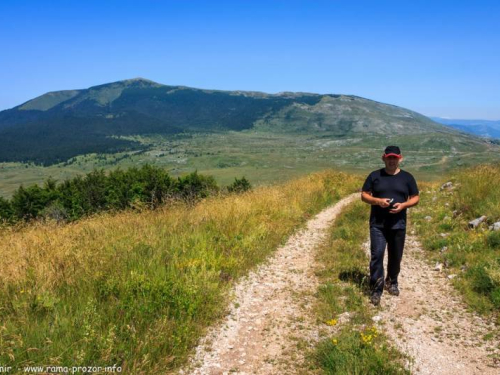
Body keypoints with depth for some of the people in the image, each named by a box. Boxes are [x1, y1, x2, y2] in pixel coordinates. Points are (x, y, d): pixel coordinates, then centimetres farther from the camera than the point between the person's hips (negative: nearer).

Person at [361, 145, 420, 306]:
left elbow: (415, 198, 8)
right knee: (377, 255, -10)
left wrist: (403, 205, -13)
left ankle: (391, 282, 36)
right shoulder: (374, 176, 1)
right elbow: (364, 196, 3)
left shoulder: (407, 177, 4)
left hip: (398, 225, 2)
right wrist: (377, 201, -16)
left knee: (396, 256, 13)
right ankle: (376, 290, -3)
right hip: (378, 224, -2)